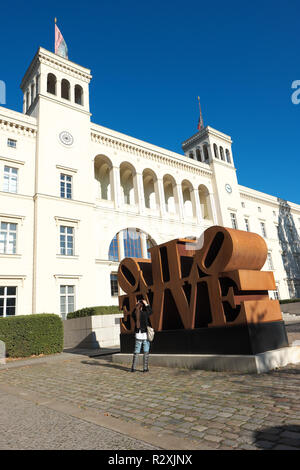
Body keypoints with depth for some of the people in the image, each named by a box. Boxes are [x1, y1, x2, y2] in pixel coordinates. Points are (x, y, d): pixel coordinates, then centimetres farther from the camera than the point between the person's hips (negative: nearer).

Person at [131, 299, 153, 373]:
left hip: (138, 335, 3)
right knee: (146, 352, 8)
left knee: (136, 352, 12)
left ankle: (133, 368, 14)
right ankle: (145, 368, 10)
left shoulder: (134, 314, -5)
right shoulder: (144, 313, -14)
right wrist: (146, 304, 6)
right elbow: (150, 311, 5)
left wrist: (136, 306, 12)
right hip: (145, 335, -3)